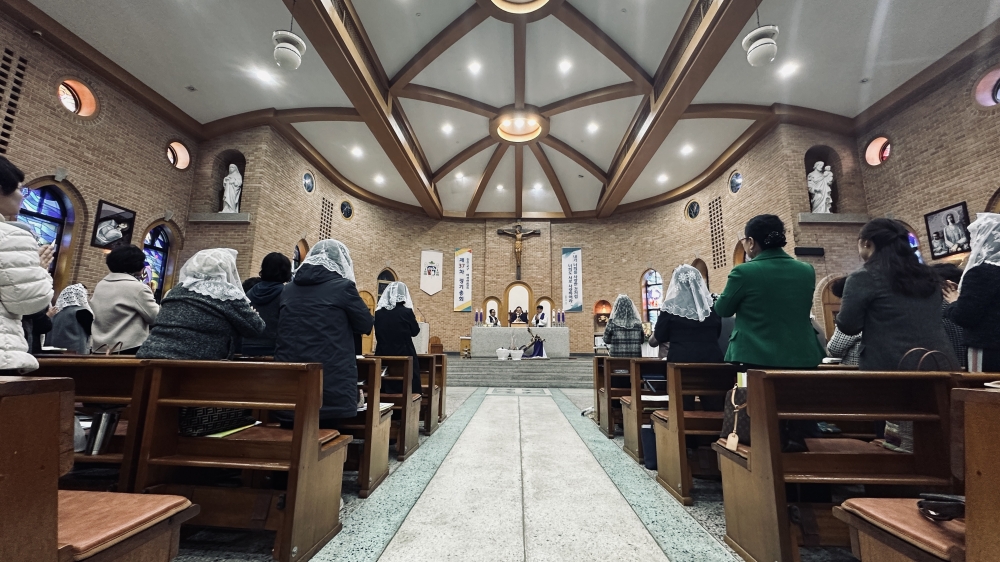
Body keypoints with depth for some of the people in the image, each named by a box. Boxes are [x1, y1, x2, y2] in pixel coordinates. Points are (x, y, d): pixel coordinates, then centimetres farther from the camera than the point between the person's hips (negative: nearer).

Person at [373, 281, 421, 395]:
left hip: (383, 356, 4)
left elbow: (378, 334, 11)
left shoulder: (379, 312, -1)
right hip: (404, 356, -4)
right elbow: (415, 332, 1)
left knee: (384, 393, 12)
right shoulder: (407, 312, -11)